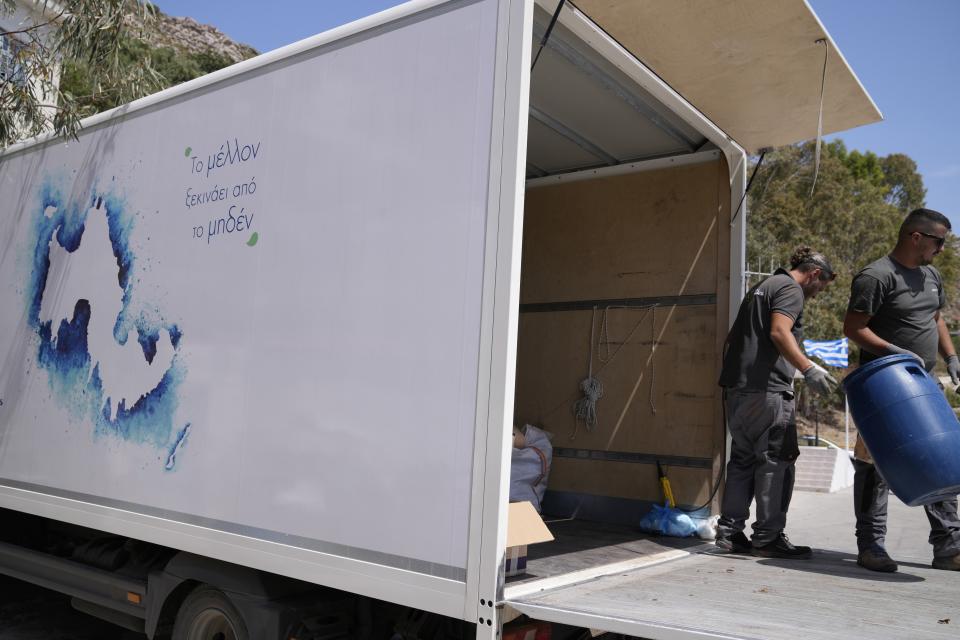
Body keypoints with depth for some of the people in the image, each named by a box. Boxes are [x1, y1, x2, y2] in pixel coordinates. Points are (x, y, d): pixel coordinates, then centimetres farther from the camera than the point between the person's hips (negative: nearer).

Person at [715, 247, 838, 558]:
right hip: (767, 389, -9)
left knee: (742, 460, 12)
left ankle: (729, 532, 12)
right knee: (775, 462, -2)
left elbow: (732, 337, 27)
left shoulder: (761, 287, 26)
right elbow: (779, 332, -20)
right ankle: (768, 537, 1)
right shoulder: (791, 289, -3)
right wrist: (809, 369, -26)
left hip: (737, 388, 9)